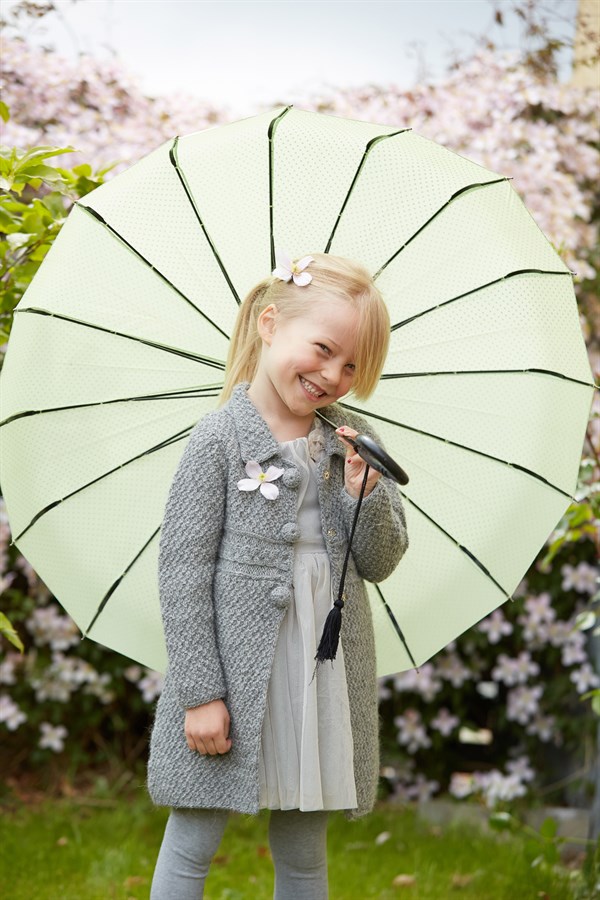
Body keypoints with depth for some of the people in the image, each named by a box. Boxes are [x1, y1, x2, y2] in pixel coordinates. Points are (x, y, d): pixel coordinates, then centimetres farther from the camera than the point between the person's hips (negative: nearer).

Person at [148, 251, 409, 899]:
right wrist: (199, 692, -13)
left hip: (327, 674, 5)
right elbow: (182, 569, -10)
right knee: (192, 848, 5)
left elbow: (380, 564, 7)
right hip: (236, 673, -4)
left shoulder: (353, 439, 6)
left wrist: (364, 491, -12)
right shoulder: (220, 438, -8)